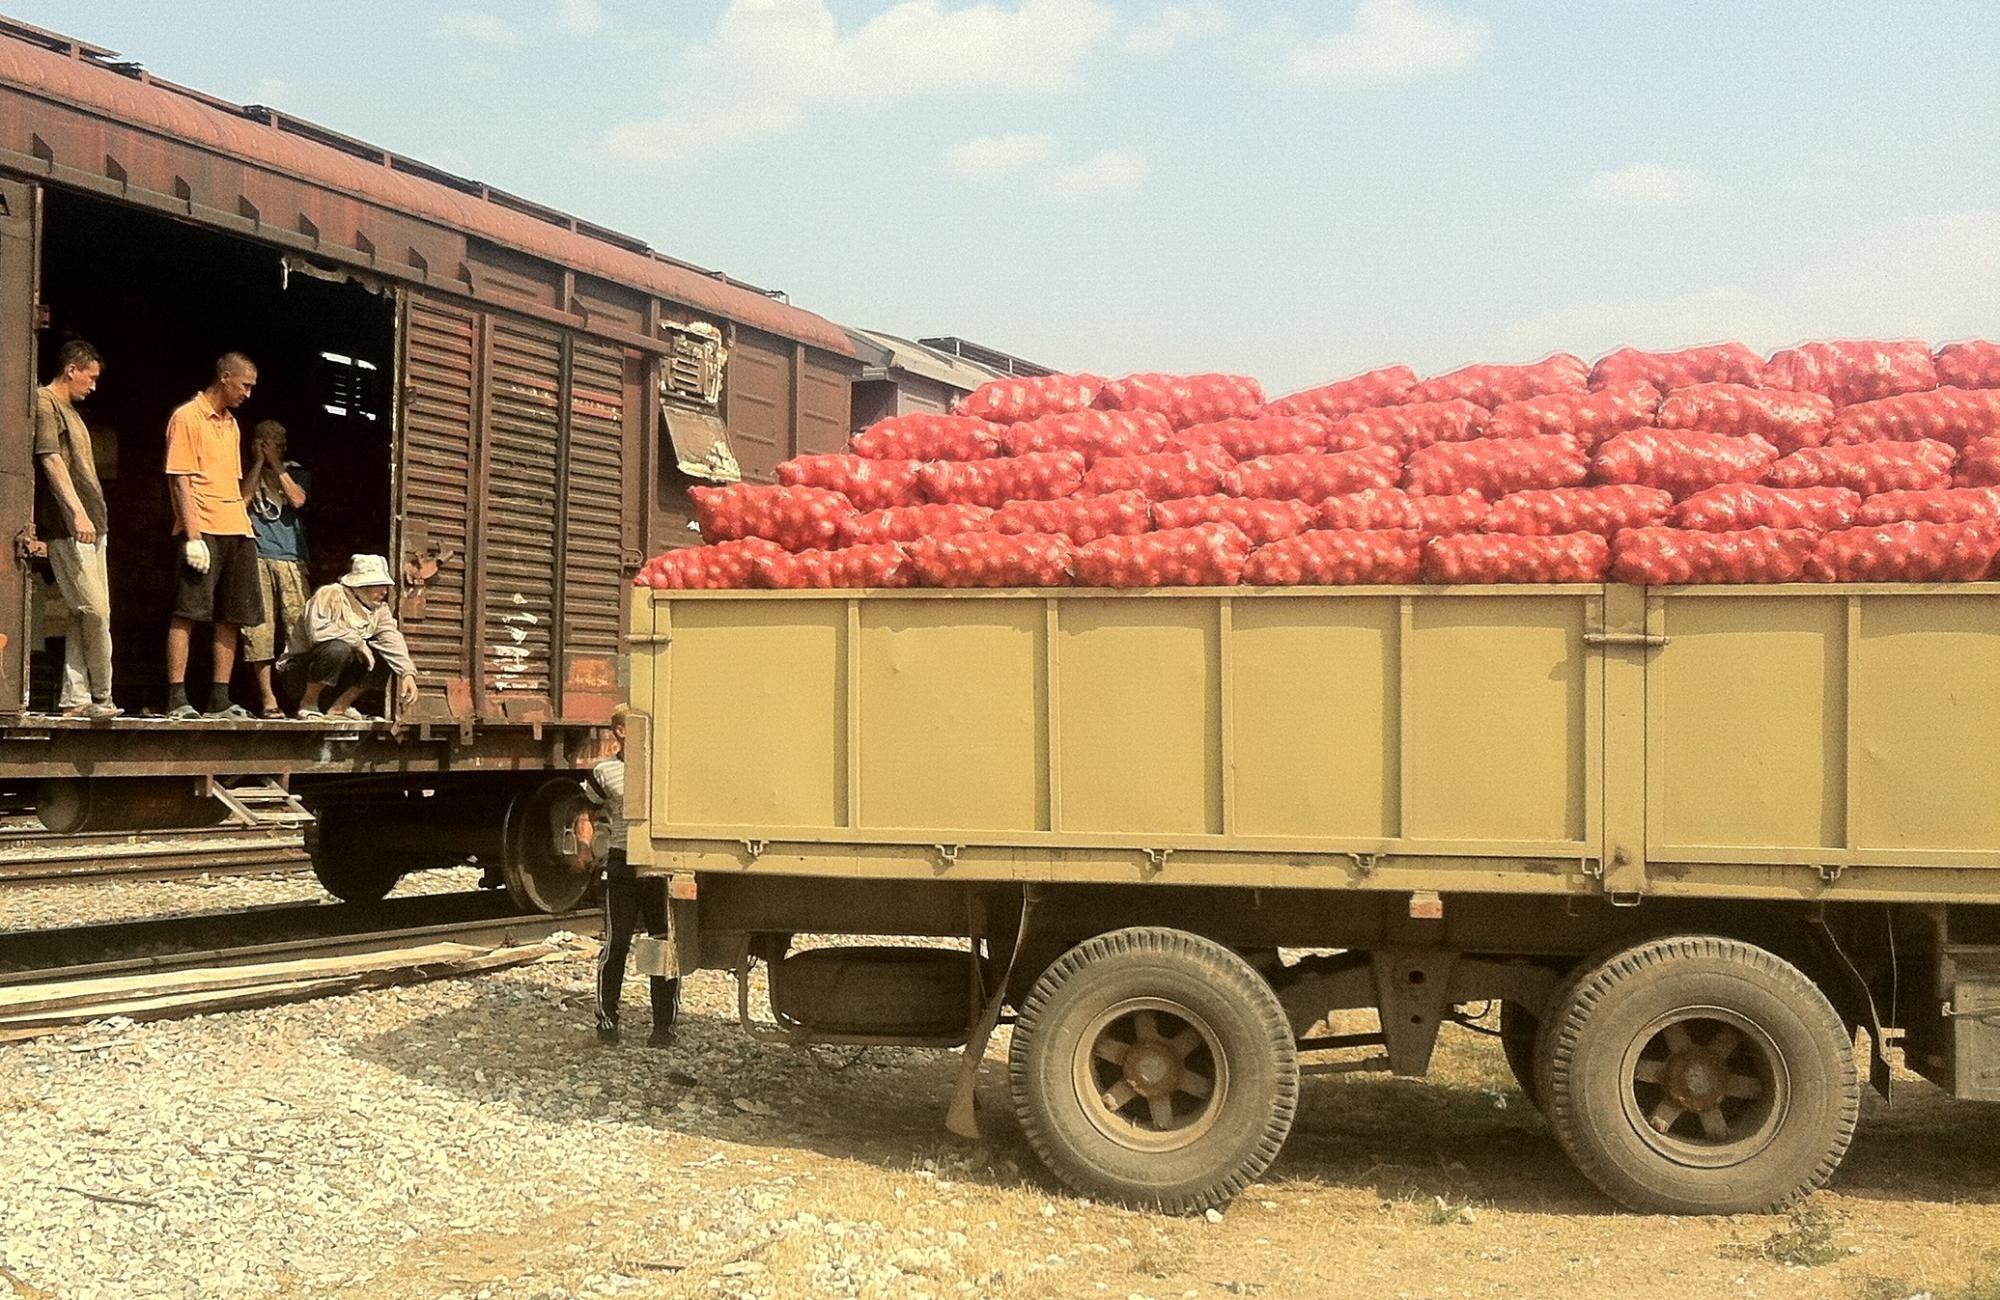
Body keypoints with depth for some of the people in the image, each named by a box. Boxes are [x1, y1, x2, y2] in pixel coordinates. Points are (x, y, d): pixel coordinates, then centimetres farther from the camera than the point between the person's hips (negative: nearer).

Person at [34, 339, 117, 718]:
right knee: (94, 611, -10)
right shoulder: (44, 402, -4)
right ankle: (102, 696, -2)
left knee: (86, 614, 5)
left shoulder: (69, 411, 23)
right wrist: (77, 512, -22)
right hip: (68, 528, -10)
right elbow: (51, 460, -15)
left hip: (91, 527, 10)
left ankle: (75, 697, 5)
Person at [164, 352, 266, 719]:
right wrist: (193, 535, -18)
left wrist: (243, 528, 15)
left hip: (237, 530, 8)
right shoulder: (188, 418, -4)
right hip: (203, 530, -8)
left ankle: (220, 699, 9)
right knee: (187, 613, -9)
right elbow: (180, 480, -11)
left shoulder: (231, 424, 20)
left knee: (230, 617, 6)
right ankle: (176, 698, -10)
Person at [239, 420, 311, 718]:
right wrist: (259, 463, 1)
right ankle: (267, 699, -4)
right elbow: (243, 500, -2)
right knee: (258, 629, -6)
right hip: (256, 557, 0)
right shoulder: (246, 472, 17)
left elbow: (297, 499, -2)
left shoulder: (295, 471, 17)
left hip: (291, 558, 0)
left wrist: (275, 464, 1)